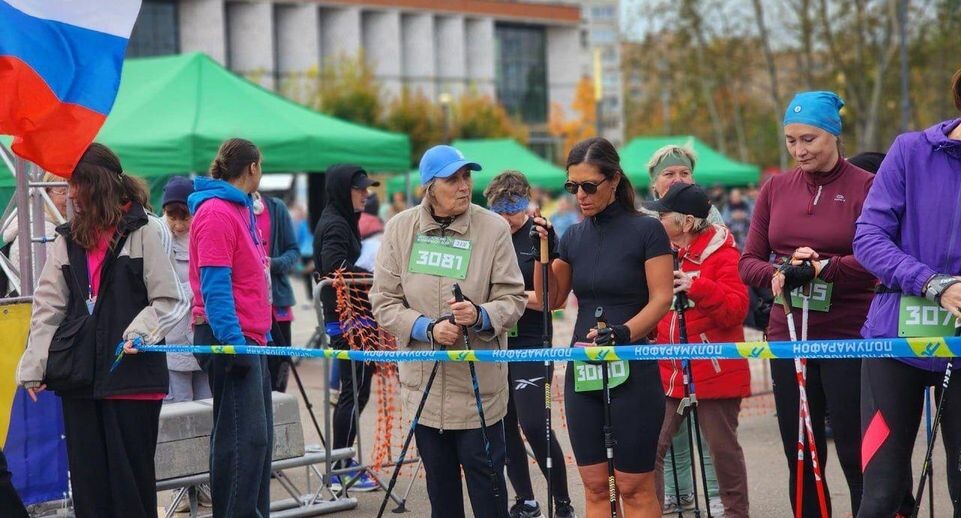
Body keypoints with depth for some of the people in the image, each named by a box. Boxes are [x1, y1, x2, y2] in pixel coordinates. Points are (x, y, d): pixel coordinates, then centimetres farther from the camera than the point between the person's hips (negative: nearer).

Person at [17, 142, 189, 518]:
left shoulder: (146, 231, -1)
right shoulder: (69, 239, 15)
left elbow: (169, 300, -3)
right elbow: (48, 306, 11)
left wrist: (139, 333, -19)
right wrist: (33, 365, 3)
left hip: (132, 372, -5)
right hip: (79, 374, 5)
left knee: (131, 478, 0)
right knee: (87, 477, 7)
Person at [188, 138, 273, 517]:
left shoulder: (240, 209, 18)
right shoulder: (215, 212, -13)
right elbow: (214, 287, -19)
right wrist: (233, 342, -24)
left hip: (250, 338, 10)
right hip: (230, 340, -10)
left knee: (259, 437, 12)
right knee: (243, 438, -12)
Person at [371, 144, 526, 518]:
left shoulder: (493, 228, -6)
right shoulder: (400, 229, -1)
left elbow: (513, 298, -4)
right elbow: (384, 302, -1)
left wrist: (481, 316, -26)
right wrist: (428, 328, -17)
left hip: (478, 386, -3)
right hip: (423, 383, 3)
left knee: (486, 478, 0)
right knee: (439, 485, 15)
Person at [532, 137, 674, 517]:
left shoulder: (646, 231, -7)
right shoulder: (574, 236, 9)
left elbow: (661, 300, -11)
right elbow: (551, 299, 12)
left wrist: (620, 334, -24)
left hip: (633, 370, -5)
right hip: (582, 370, 6)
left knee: (634, 486, -3)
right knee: (594, 485, 7)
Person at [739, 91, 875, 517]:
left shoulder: (865, 187, -4)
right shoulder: (775, 189, 10)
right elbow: (749, 262, 10)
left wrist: (821, 268, -20)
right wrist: (778, 274, -10)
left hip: (848, 337, -5)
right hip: (789, 336, 5)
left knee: (857, 456, -4)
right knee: (800, 457, 9)